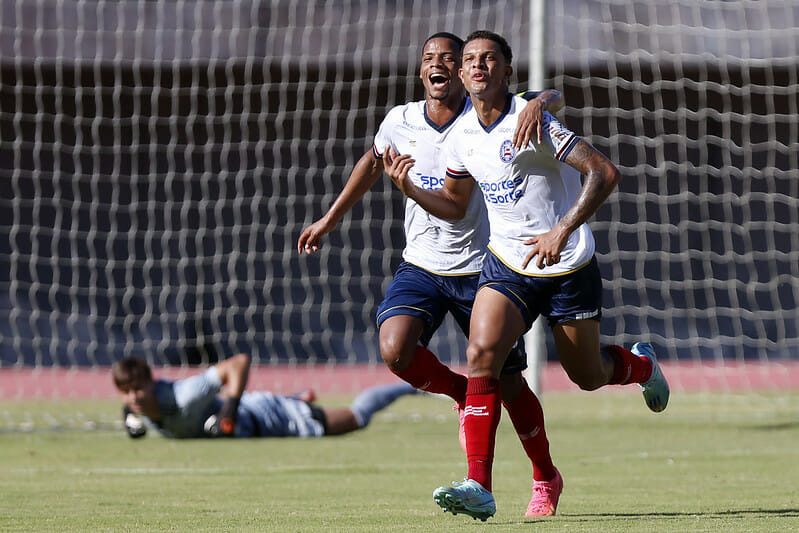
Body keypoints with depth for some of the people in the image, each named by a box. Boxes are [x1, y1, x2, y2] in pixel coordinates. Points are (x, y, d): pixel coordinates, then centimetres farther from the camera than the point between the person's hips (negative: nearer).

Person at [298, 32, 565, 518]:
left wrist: (538, 103, -43)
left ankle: (546, 479, 27)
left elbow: (556, 99, -18)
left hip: (480, 268, -2)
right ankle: (462, 394, 8)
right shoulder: (401, 122, -1)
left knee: (508, 385, 2)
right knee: (394, 350, -24)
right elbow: (373, 163, 20)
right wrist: (330, 220, 26)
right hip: (421, 266, 2)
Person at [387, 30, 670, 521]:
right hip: (507, 264, 4)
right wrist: (410, 189, -3)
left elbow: (605, 172, -22)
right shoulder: (463, 136, 2)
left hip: (568, 266, -4)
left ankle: (642, 365, 48)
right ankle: (479, 486, -25)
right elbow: (455, 205, 17)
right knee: (482, 352, -21)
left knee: (587, 376, 10)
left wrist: (563, 231, -31)